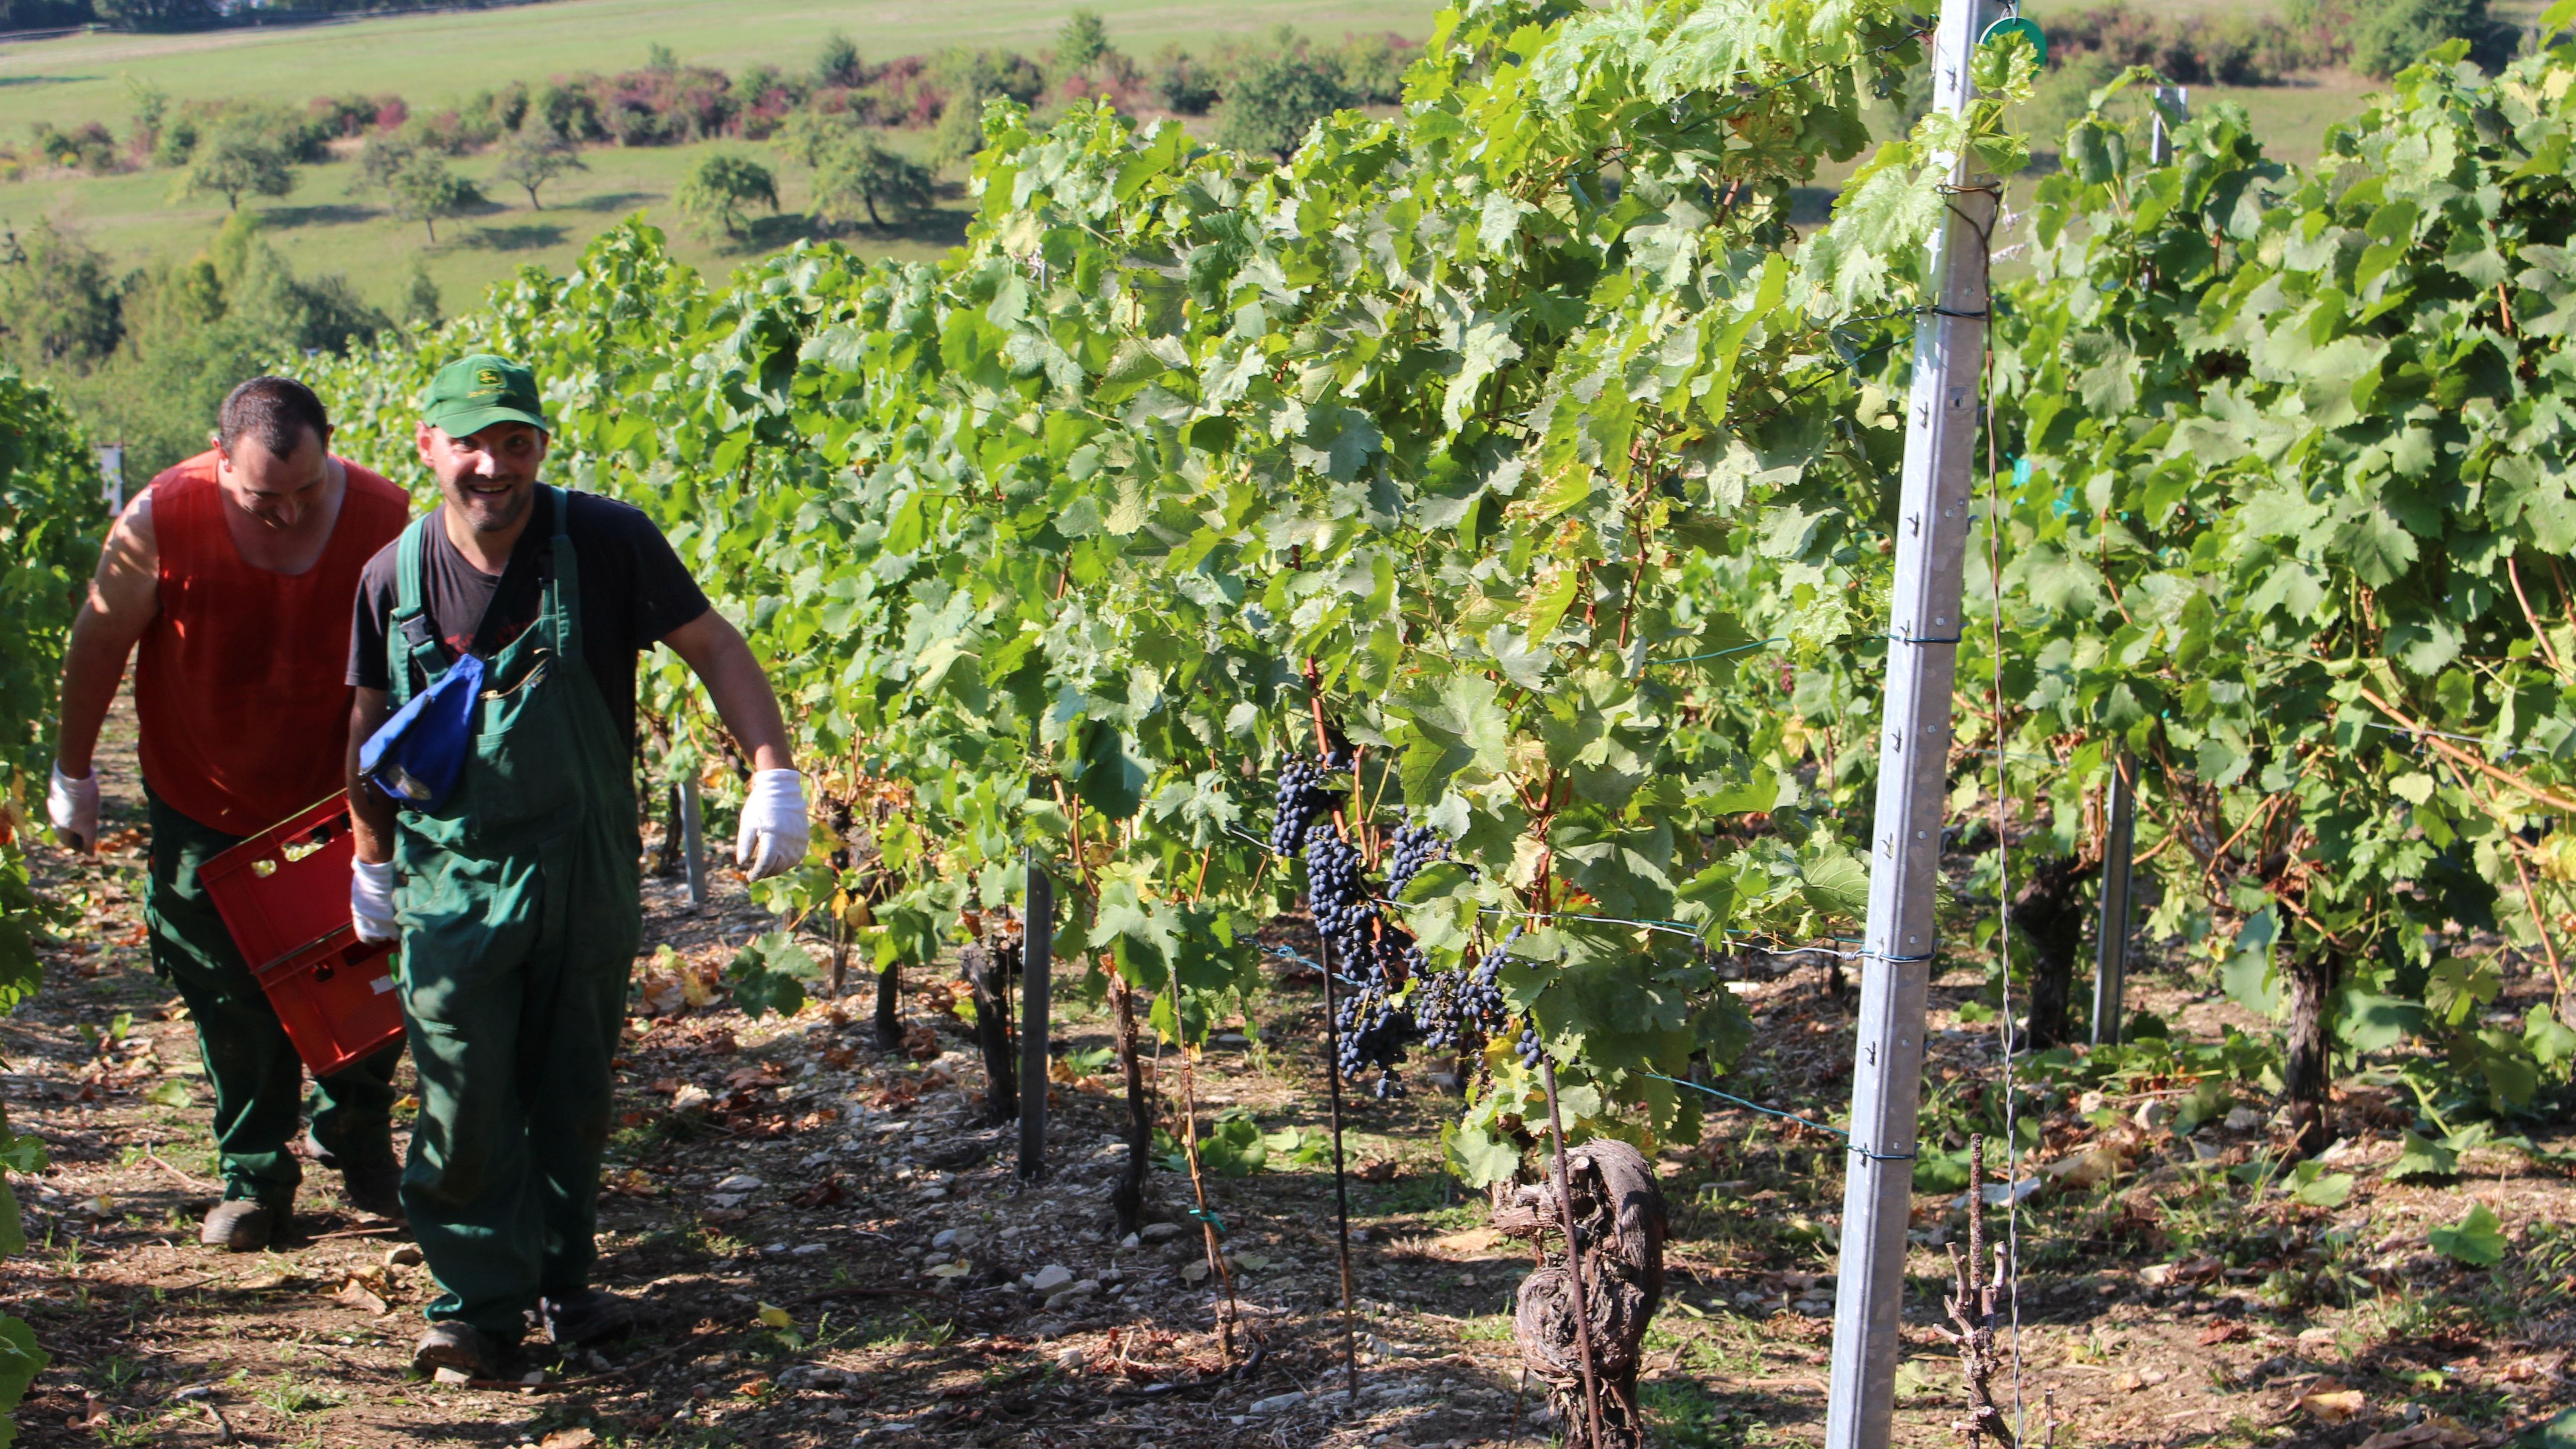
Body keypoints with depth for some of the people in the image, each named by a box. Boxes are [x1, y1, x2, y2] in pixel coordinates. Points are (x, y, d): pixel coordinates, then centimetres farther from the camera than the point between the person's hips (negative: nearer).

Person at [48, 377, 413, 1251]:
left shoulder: (383, 519, -18)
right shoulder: (162, 521, -21)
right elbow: (100, 645, -5)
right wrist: (72, 773, 3)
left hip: (340, 798, 1)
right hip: (207, 804, -1)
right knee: (231, 999, 7)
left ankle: (358, 1145, 31)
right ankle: (254, 1178, 24)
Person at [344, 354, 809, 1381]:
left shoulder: (606, 543, -12)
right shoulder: (394, 579, -5)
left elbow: (715, 650, -6)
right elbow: (370, 728, 10)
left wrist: (774, 776, -16)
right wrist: (370, 861, 15)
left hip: (586, 872, 0)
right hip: (453, 881, 0)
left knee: (573, 1093, 12)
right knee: (466, 1106, -3)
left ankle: (558, 1281, 28)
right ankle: (476, 1304, 9)